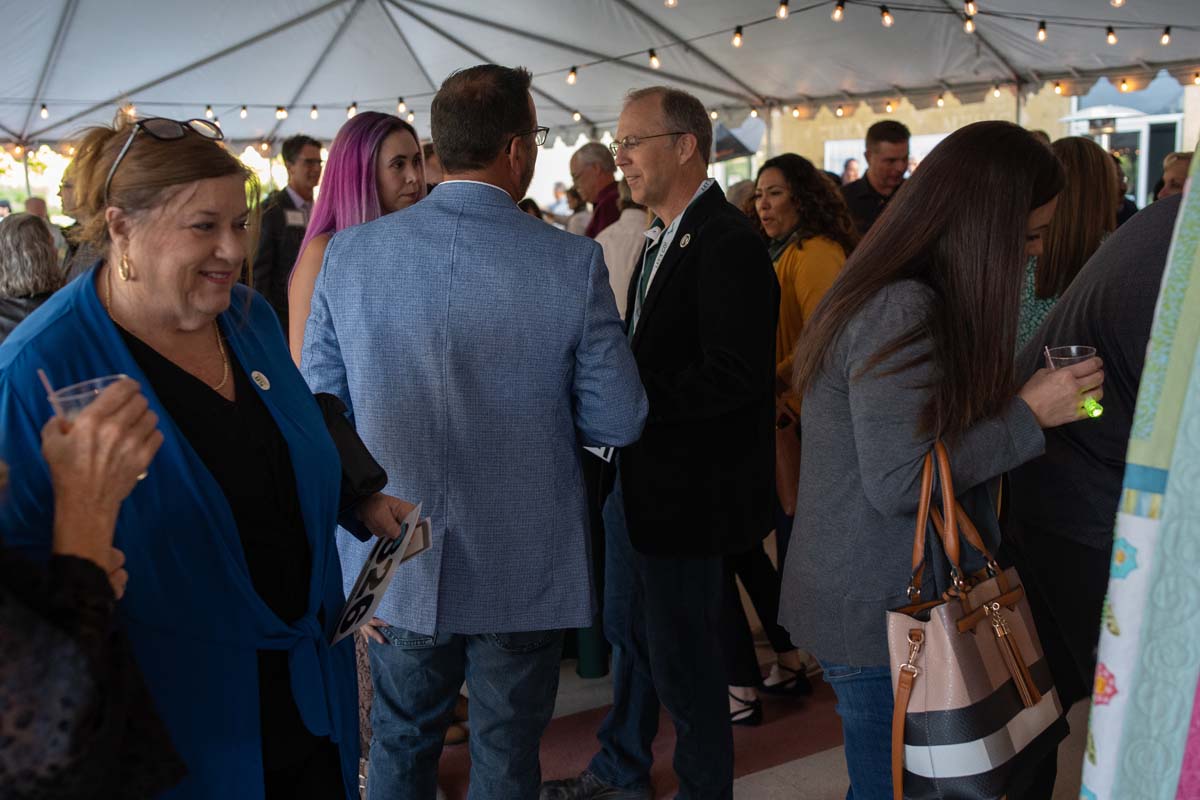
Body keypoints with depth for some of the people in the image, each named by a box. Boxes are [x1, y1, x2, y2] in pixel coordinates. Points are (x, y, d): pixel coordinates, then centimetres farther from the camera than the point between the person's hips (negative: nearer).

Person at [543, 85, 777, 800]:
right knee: (629, 634, 23)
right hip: (638, 476, 10)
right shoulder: (663, 237, 11)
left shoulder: (728, 243, -20)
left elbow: (734, 374, -27)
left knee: (683, 659, 6)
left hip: (689, 492, -10)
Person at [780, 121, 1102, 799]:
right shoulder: (905, 312, -22)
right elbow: (899, 484, -24)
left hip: (863, 599, 10)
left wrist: (1019, 402, 6)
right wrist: (1027, 415, -16)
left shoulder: (891, 295, 9)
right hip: (881, 616, -10)